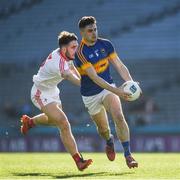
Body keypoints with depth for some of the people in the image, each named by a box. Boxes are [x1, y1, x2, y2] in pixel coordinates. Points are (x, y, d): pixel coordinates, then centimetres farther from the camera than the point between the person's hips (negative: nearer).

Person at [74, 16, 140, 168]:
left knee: (119, 116, -23)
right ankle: (109, 141, 49)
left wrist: (131, 83, -18)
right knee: (103, 127, 11)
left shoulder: (105, 44, -5)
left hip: (108, 88, 2)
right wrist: (116, 91, -38)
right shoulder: (80, 52, -22)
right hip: (90, 96, -2)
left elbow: (120, 66, 0)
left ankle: (128, 155, -24)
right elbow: (94, 77, -29)